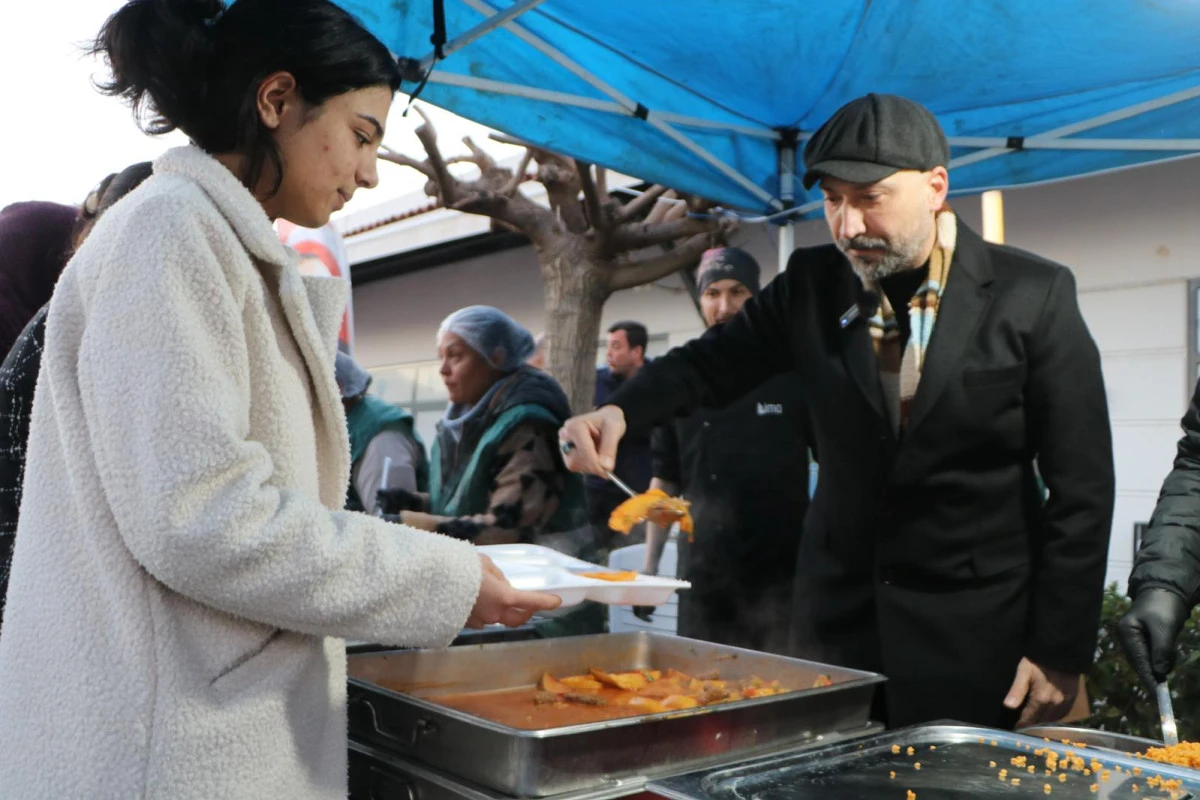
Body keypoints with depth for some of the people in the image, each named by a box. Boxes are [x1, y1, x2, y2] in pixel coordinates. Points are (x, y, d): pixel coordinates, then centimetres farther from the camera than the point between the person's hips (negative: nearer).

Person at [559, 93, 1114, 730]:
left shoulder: (1033, 296, -10)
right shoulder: (813, 283, 0)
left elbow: (1080, 489, -7)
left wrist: (1060, 652, -8)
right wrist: (620, 411, -17)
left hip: (973, 635, -3)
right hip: (838, 612, 3)